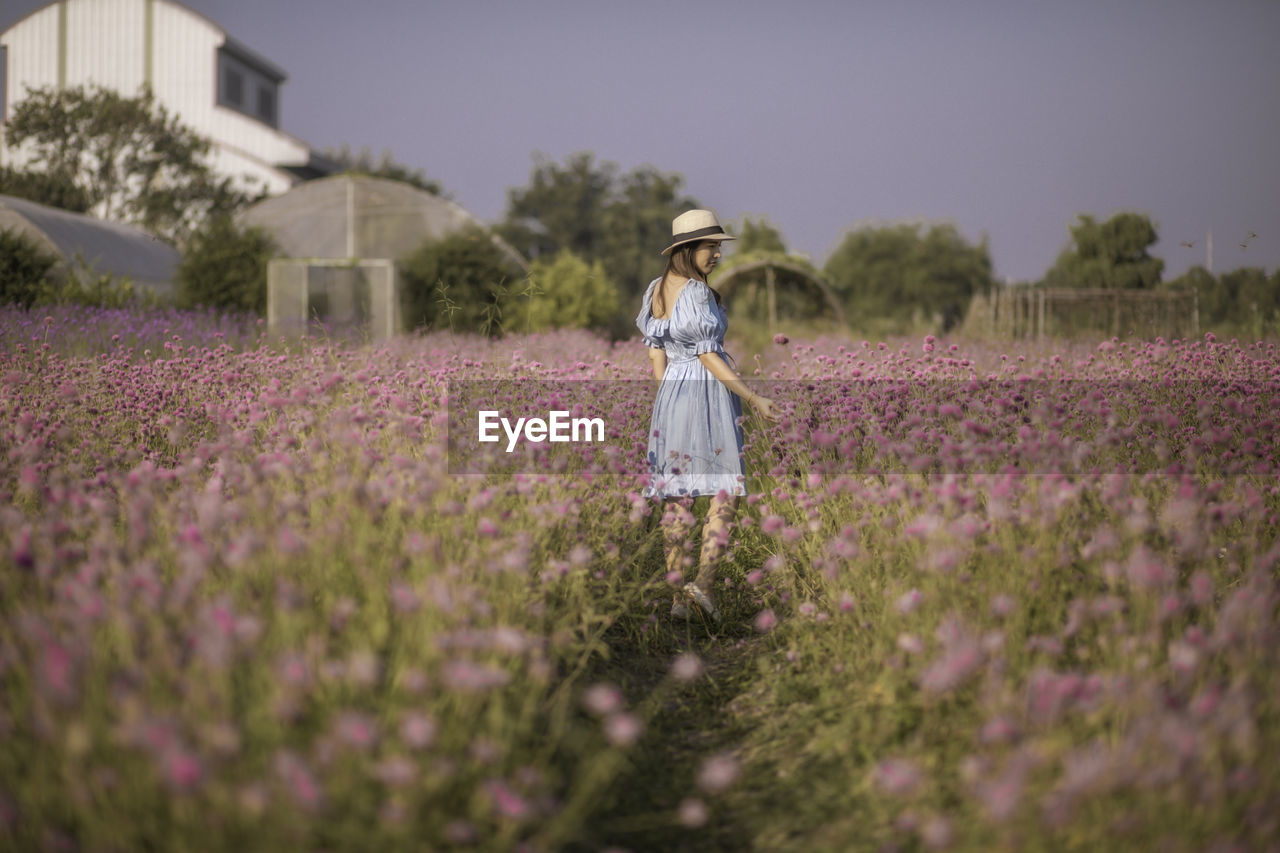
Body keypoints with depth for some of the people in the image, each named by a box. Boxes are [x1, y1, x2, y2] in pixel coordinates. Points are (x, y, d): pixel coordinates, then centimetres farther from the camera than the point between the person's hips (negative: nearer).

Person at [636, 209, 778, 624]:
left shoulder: (655, 290, 8)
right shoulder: (697, 293, -15)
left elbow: (655, 354, 11)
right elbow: (708, 356, -15)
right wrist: (753, 398, -12)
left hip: (670, 393, 7)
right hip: (708, 393, -7)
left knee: (676, 495, 9)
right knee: (726, 489, 1)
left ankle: (677, 594, 10)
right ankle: (704, 579, -13)